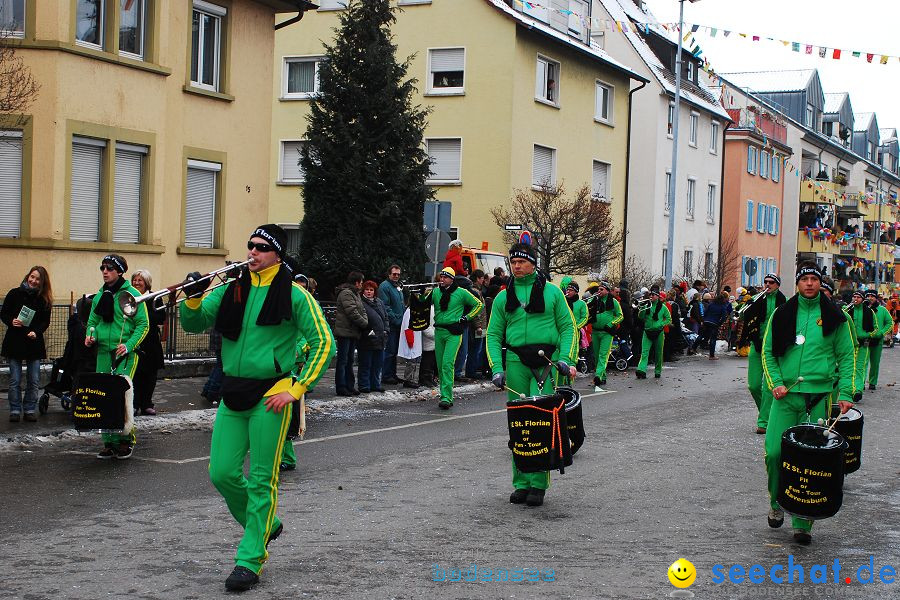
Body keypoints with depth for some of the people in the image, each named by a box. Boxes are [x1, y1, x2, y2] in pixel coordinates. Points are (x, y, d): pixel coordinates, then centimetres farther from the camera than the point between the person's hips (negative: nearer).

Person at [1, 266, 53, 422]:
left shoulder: (44, 299, 4)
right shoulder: (14, 294, -1)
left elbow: (46, 321, 5)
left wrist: (36, 331, -12)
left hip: (34, 343, 2)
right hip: (14, 342, -2)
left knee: (34, 380, 3)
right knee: (15, 380, 1)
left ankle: (30, 410, 13)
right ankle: (15, 411, 9)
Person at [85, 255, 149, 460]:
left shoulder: (131, 294, -4)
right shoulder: (100, 295, 13)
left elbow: (143, 324, -6)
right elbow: (92, 321, 21)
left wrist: (129, 345, -17)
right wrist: (91, 335, -1)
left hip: (125, 354, -6)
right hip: (103, 352, 6)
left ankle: (125, 439, 1)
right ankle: (109, 443, 12)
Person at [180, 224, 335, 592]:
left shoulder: (294, 295, -5)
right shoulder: (231, 290, 9)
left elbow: (323, 343, -6)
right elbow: (194, 324, 6)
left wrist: (296, 389, -11)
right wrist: (193, 299, -15)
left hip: (269, 395, -5)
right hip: (232, 394, 5)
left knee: (261, 481, -2)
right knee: (222, 474, 4)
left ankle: (250, 561, 6)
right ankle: (265, 525, 29)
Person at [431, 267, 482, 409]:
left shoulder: (461, 292, 0)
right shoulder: (436, 292, 9)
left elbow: (478, 304, 9)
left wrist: (466, 318, 1)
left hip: (454, 333, -5)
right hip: (439, 332, 5)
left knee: (447, 364, -16)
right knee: (440, 365, 8)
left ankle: (446, 397, -18)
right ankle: (446, 396, 18)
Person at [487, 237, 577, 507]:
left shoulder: (551, 292, 7)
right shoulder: (503, 297, 13)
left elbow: (568, 327, 6)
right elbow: (494, 334, 12)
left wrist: (565, 358, -8)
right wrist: (497, 368, -1)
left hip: (547, 361, -3)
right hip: (516, 362, 3)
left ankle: (538, 484, -6)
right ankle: (521, 483, 11)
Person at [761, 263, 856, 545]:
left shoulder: (835, 317, 5)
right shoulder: (783, 314, 9)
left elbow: (847, 356, 7)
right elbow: (768, 352, 12)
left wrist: (845, 393, -4)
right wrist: (775, 383, -3)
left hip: (819, 396, -1)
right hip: (786, 394, 1)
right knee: (775, 452, -5)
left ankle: (803, 523, 5)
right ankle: (777, 503, 21)